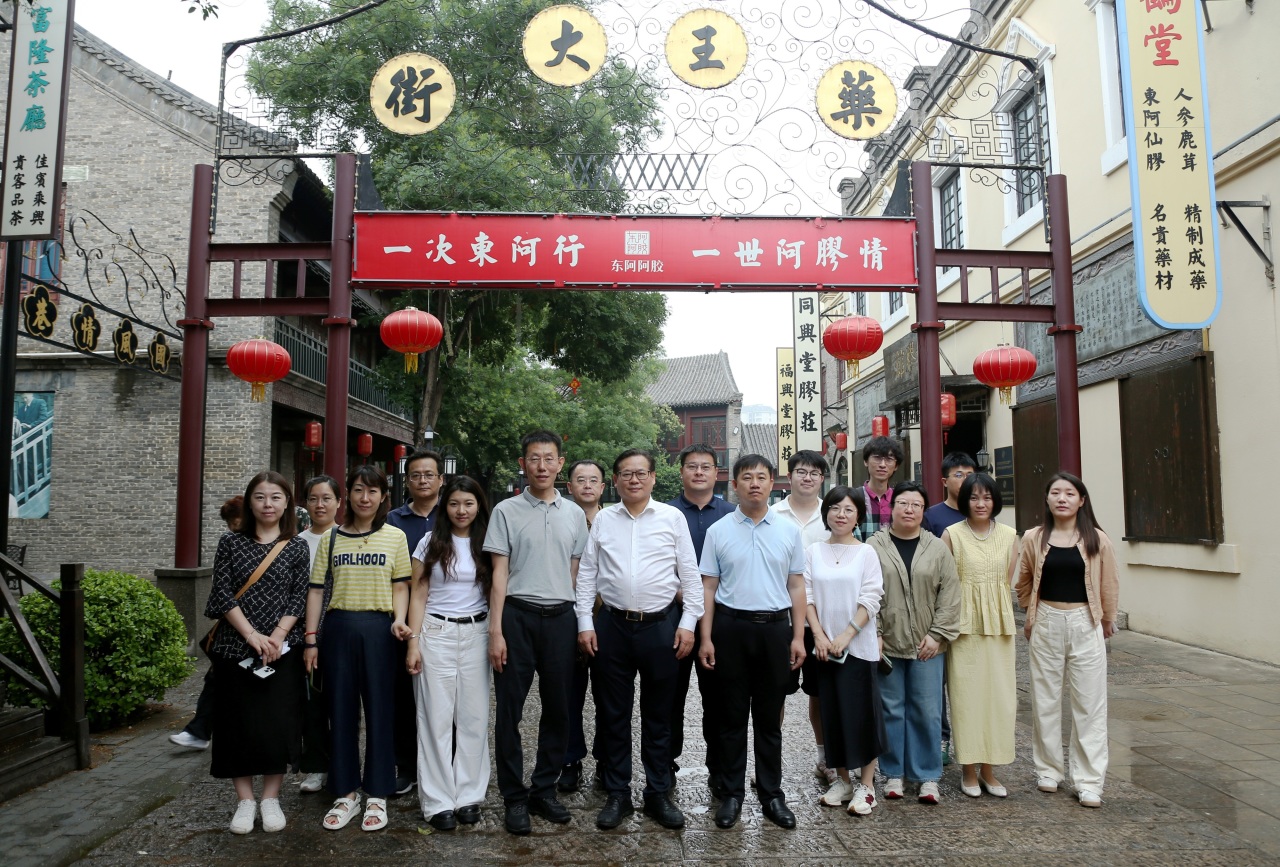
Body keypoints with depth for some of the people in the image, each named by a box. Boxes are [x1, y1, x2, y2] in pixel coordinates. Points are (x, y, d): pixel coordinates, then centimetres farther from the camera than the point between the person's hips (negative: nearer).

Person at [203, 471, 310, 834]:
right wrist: (252, 635, -13)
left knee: (278, 722, 1)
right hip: (235, 647, 0)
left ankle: (271, 798, 17)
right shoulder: (231, 543, 3)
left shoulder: (297, 547, 4)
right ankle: (245, 800, 19)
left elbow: (298, 599, -1)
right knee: (238, 722, 5)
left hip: (282, 650, 0)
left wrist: (276, 637, -13)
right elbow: (222, 595, -3)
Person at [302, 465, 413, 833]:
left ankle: (376, 794, 18)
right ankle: (346, 792, 23)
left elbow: (400, 587, 2)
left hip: (378, 628, -2)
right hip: (338, 627, 2)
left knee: (379, 709, 4)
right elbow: (317, 590, 6)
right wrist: (311, 638, 1)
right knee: (341, 709, 9)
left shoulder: (395, 537, 2)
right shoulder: (331, 539, 6)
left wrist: (399, 621, -15)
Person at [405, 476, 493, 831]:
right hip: (436, 632, -1)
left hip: (476, 633, 1)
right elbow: (418, 595, 2)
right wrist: (413, 642, -5)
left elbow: (495, 593, 8)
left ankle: (469, 796, 16)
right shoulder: (431, 542, 3)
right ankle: (438, 801, 10)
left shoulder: (487, 545, 6)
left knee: (474, 717, 4)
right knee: (437, 717, 1)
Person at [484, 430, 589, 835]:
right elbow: (499, 574, -1)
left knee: (558, 708, 10)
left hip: (560, 618, 3)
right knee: (509, 709, 3)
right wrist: (495, 631, -6)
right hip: (518, 615, -2)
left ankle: (544, 790, 25)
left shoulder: (574, 513, 8)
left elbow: (576, 572, 12)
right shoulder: (506, 511, 0)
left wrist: (582, 625, 6)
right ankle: (514, 797, 17)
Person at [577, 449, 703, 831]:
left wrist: (688, 623, -4)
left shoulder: (673, 518, 0)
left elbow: (690, 574, 1)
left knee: (658, 714, 10)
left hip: (661, 625, -1)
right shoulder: (603, 520, 4)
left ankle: (658, 794, 24)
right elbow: (587, 573, 6)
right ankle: (617, 794, 24)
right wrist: (585, 623, 0)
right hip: (612, 625, 1)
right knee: (613, 713, 10)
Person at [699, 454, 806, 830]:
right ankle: (732, 793, 22)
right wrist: (706, 638, -3)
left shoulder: (789, 531, 5)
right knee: (733, 715, 9)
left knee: (770, 717, 11)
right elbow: (708, 587, 1)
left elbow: (796, 586, 7)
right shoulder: (718, 531, 1)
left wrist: (798, 636, 3)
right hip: (731, 627, -1)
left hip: (775, 628, 1)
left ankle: (771, 793, 24)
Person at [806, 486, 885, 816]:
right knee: (832, 713, 9)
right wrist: (819, 636, -8)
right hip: (824, 646, 2)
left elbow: (871, 599, -7)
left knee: (862, 713, 1)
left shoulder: (866, 553, -1)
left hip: (858, 646, -2)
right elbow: (807, 596, 2)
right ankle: (842, 780, 22)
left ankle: (866, 785, 13)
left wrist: (845, 636, -13)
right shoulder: (813, 552, 4)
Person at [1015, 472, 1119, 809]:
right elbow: (1023, 583, 12)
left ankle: (1088, 781, 10)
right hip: (1046, 625, 1)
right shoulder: (1034, 538, -1)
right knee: (1045, 701, 9)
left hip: (1085, 624, -1)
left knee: (1089, 703, 2)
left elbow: (1109, 585, 6)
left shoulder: (1096, 539, -4)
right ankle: (1048, 770, 23)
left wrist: (1107, 620, 13)